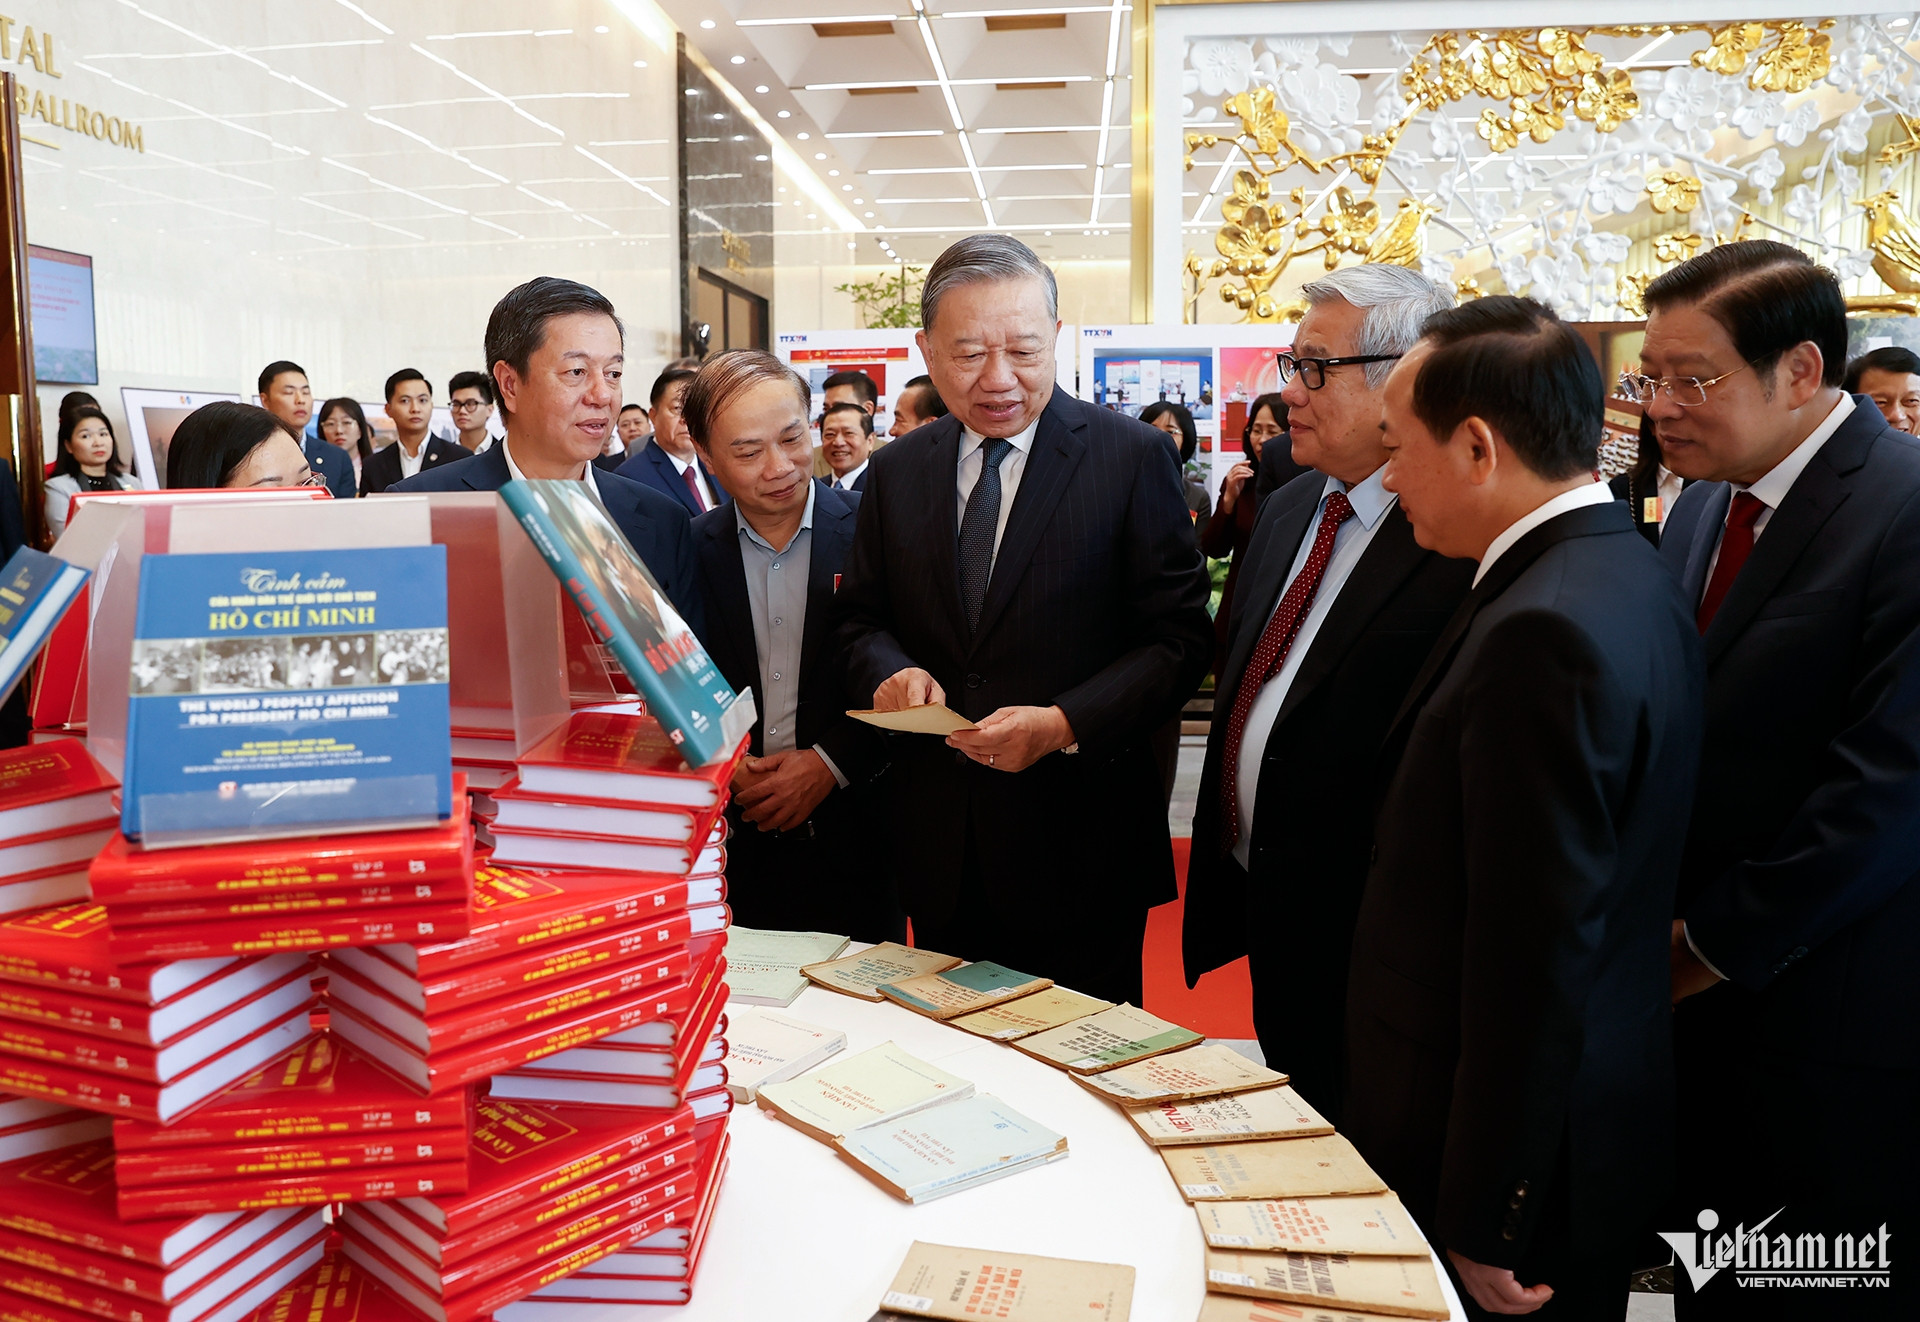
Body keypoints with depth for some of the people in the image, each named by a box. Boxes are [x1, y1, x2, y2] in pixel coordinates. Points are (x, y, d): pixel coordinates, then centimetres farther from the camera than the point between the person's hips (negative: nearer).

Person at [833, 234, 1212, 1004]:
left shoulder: (1133, 457, -6)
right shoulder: (896, 472, 6)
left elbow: (1179, 638, -9)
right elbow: (861, 618, 12)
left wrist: (1063, 725, -22)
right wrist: (889, 671, -11)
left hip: (1078, 852, -3)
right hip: (937, 846, 4)